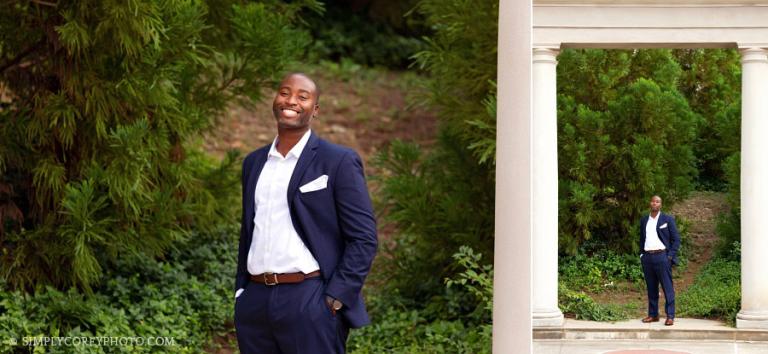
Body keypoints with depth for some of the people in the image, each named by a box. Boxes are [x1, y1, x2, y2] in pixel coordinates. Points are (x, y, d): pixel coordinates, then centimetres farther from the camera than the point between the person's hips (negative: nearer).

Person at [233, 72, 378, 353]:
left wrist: (334, 302, -13)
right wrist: (241, 297, 13)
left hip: (310, 303, -5)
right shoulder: (254, 162, 15)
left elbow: (363, 239, -7)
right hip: (254, 303, 5)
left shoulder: (339, 161, -3)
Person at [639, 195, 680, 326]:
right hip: (647, 257, 4)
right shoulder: (644, 220, 15)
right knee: (651, 288, 7)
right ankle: (653, 315, 13)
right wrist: (642, 254, 10)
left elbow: (676, 239, 1)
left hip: (661, 256, -4)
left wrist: (670, 256, -8)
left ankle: (670, 316, -7)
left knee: (668, 288, -6)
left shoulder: (668, 219, 3)